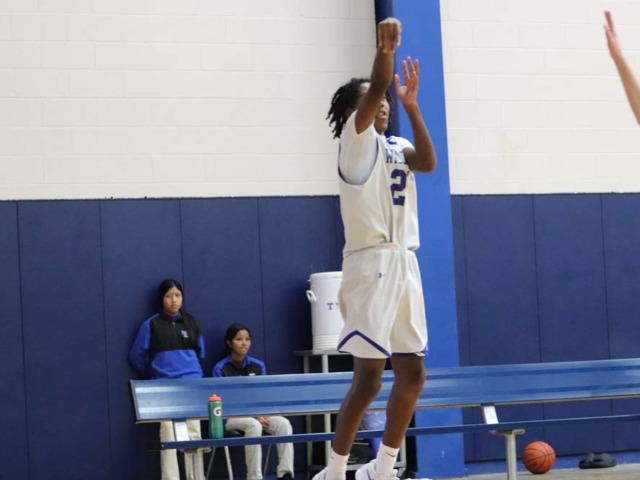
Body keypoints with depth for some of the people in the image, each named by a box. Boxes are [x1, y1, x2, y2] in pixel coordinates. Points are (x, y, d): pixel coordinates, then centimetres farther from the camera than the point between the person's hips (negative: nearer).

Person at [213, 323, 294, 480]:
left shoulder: (258, 366, 11)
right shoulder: (220, 369, -3)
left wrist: (263, 415, -11)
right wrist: (254, 417, -18)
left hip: (257, 414, 4)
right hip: (231, 416, -4)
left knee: (283, 423, -25)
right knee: (254, 425, -37)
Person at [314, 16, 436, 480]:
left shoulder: (396, 145, 17)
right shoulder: (356, 137, -1)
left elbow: (428, 162, -3)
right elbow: (374, 90, -18)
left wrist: (411, 104, -7)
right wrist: (385, 49, -34)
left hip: (404, 264, 8)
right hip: (371, 264, -7)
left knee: (412, 374, 8)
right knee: (368, 377, -9)